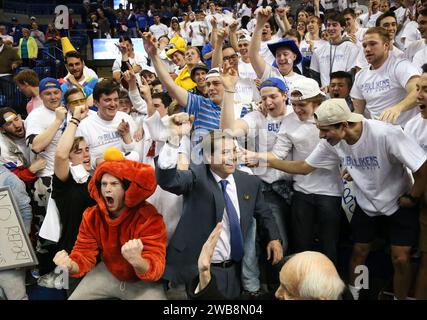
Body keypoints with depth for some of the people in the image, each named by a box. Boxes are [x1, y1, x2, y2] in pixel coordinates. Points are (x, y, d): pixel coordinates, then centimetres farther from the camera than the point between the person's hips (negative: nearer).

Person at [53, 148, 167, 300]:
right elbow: (84, 253, -10)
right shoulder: (91, 216, -12)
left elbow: (154, 269, -33)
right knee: (74, 297, -1)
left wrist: (137, 261, -56)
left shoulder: (150, 218, -28)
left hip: (143, 280, -4)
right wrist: (71, 265, -34)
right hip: (108, 273, 4)